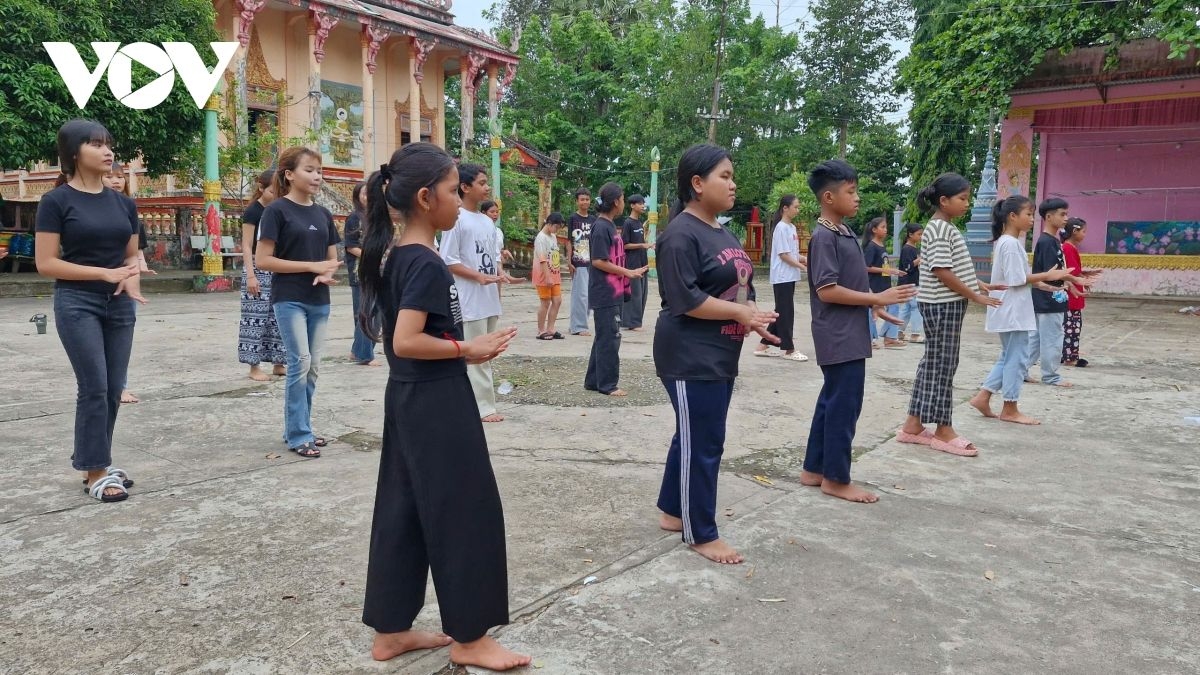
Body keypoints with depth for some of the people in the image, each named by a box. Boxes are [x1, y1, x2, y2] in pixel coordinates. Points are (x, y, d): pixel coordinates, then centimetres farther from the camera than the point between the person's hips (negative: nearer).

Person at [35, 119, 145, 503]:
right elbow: (46, 263, -10)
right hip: (77, 304, -5)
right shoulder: (57, 201, -6)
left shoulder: (124, 203, 9)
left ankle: (97, 463, 21)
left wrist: (132, 277, -6)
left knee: (113, 389, 7)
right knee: (93, 387, -6)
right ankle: (94, 472, 4)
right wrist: (105, 273, -17)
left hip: (119, 306, 5)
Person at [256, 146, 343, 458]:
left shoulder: (323, 214, 11)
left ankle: (298, 428, 21)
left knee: (312, 366, 8)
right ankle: (299, 435, 0)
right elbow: (264, 260, -11)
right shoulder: (277, 210, -7)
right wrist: (312, 266, -15)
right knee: (299, 362, -10)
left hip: (319, 301, 6)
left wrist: (327, 274, -8)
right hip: (289, 299, -6)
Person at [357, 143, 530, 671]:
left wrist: (466, 348, 9)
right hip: (437, 401, -10)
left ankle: (390, 631, 25)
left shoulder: (391, 256, 10)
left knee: (403, 510, 14)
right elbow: (406, 341, -26)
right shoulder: (426, 264, -19)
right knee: (465, 512, 2)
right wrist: (467, 349, -16)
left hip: (407, 396, 10)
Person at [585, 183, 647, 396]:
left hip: (614, 292, 9)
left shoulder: (610, 226, 12)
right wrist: (628, 272, -15)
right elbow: (598, 261, -19)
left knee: (605, 337, 14)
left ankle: (593, 380, 22)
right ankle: (608, 384, 6)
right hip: (605, 293, -9)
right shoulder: (601, 227, -15)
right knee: (609, 338, -3)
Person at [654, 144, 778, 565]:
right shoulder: (681, 234, -15)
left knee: (694, 438, 17)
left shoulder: (723, 233, 14)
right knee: (702, 444, -1)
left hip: (720, 356, 9)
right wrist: (741, 312, -17)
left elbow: (739, 286, 20)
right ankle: (701, 534, 11)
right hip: (690, 358, -9)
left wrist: (755, 319, 0)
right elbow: (685, 299, -23)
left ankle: (672, 512, 32)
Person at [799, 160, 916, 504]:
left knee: (832, 402, 14)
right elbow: (827, 291, -22)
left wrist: (877, 303, 11)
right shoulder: (824, 237, -16)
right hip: (840, 337, -10)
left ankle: (814, 469, 24)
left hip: (849, 335, 10)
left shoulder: (843, 233, 13)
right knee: (844, 405, -2)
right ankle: (836, 479, 9)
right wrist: (877, 298, -17)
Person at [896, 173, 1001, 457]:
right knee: (942, 366, -2)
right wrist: (975, 296, -17)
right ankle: (943, 431, 6)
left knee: (932, 364, 11)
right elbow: (942, 272, -21)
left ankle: (913, 425, 16)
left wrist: (976, 284, 11)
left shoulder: (947, 228, 15)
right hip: (942, 306, -10)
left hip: (946, 305, 10)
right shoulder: (940, 229, -15)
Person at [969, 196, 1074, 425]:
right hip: (1012, 311, -10)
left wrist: (1041, 282, 10)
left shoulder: (1007, 242, 14)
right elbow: (1016, 280, -20)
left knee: (1009, 357, 15)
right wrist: (1046, 276, -14)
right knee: (1015, 358, -1)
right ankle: (1010, 409, 7)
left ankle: (983, 397, 16)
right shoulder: (1011, 244, -17)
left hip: (1012, 311, 10)